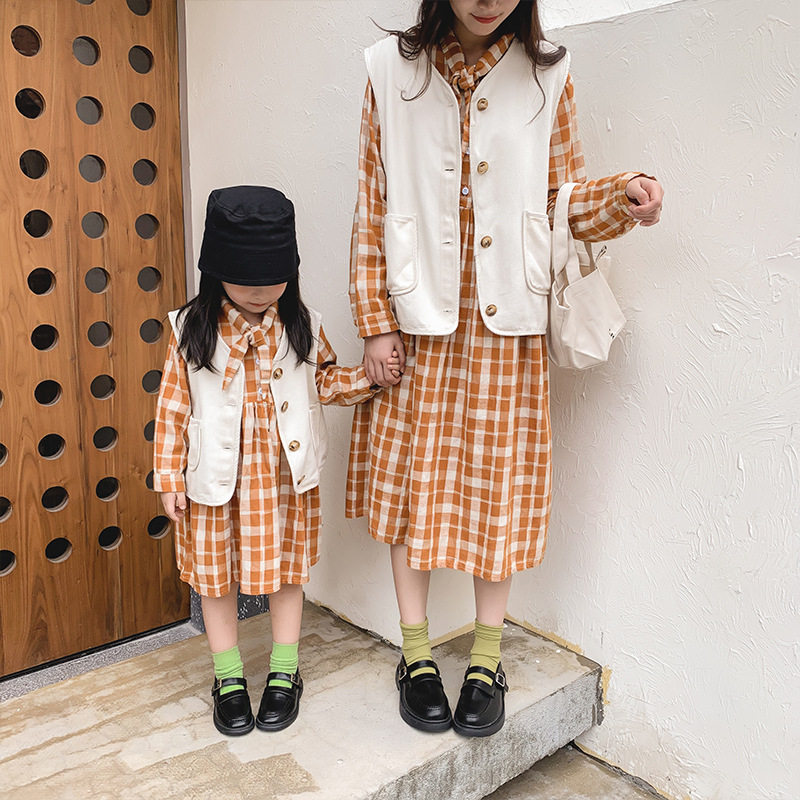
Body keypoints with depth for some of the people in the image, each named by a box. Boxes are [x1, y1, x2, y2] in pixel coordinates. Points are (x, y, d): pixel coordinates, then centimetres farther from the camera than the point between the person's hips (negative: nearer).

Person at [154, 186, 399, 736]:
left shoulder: (302, 325, -4)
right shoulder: (193, 330, -9)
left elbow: (326, 381, 11)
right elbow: (173, 405, -4)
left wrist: (373, 376, -6)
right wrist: (170, 477, -3)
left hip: (285, 474, 1)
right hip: (218, 477, -1)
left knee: (286, 570, 13)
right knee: (216, 574, 11)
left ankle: (284, 674, 32)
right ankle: (229, 679, 31)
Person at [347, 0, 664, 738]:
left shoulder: (547, 74, 3)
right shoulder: (392, 69, 2)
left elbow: (562, 200, 8)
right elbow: (372, 211, 1)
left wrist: (622, 198, -13)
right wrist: (376, 322, -3)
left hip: (507, 323, 0)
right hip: (418, 319, 0)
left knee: (499, 485, 6)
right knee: (409, 482, 5)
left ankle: (486, 663, 24)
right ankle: (417, 656, 24)